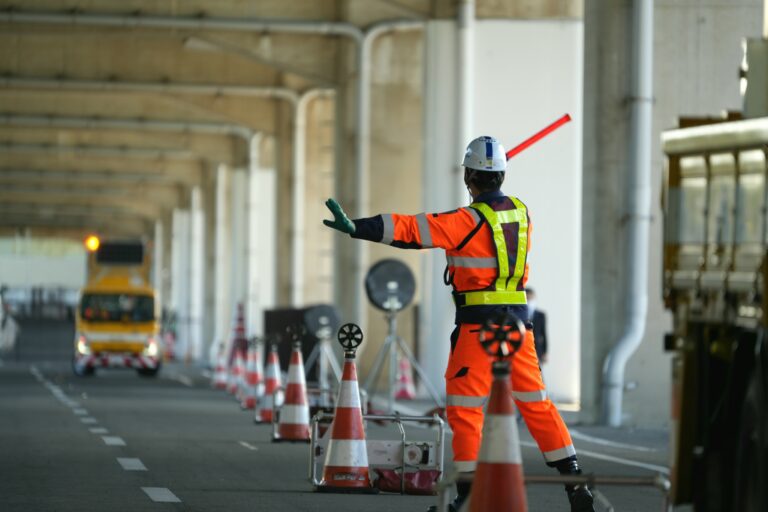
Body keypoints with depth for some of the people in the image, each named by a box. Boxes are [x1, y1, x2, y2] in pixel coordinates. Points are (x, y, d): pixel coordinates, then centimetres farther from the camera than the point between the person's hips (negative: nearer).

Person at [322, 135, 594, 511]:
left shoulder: (467, 220, -11)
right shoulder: (520, 212, 7)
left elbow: (411, 230, -19)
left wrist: (355, 227, -23)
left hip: (479, 324, -6)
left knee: (464, 406, 1)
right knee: (535, 402, 11)